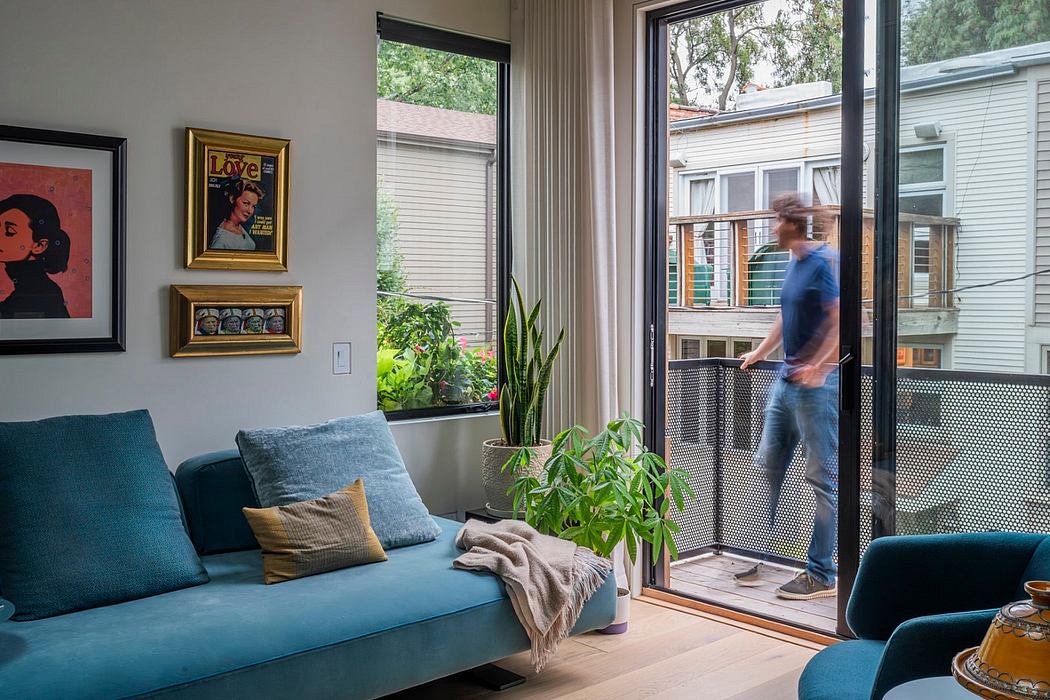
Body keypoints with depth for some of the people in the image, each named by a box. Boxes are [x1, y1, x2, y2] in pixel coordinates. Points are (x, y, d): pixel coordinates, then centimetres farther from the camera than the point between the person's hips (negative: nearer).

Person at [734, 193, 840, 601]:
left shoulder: (824, 261, -12)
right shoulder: (793, 264, 15)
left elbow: (840, 321, -20)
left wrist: (818, 366, -26)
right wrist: (759, 353, 34)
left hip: (816, 384, -10)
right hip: (786, 381, 10)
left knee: (823, 478, -1)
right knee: (768, 467, 13)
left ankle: (821, 575, 7)